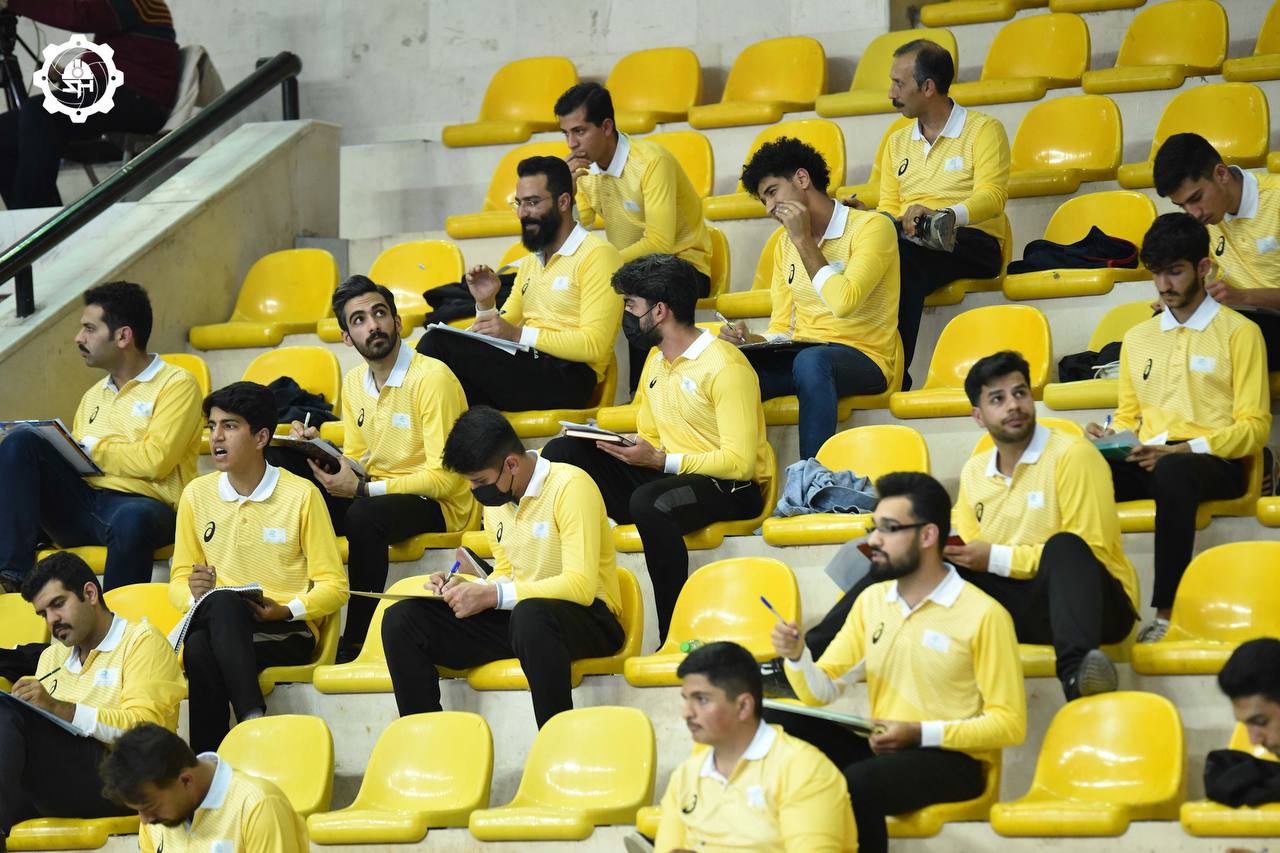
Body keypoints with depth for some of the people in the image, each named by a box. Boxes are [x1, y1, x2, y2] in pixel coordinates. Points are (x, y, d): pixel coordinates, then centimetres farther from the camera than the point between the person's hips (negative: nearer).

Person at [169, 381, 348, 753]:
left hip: (288, 634, -3)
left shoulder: (301, 495, 1)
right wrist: (193, 592, -9)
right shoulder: (197, 495, 11)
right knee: (199, 649, -37)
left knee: (222, 603, -38)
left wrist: (287, 610, -16)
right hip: (218, 625, 3)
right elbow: (179, 581, 16)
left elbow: (333, 586, 2)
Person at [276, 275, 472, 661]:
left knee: (365, 514, -39)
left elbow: (444, 478, -20)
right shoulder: (355, 382, 8)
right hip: (374, 493, 7)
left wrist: (361, 489, -23)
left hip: (438, 506, -7)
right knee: (278, 460, -9)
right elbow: (357, 460, 15)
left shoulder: (432, 378, -16)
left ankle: (357, 641, -29)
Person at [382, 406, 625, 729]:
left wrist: (492, 595, -25)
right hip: (516, 616, 7)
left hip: (587, 618, -7)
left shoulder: (569, 486, -15)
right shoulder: (495, 499, 10)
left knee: (529, 615, -43)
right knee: (400, 620, -9)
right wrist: (466, 589, -2)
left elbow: (581, 585, -23)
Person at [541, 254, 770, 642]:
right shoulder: (655, 362, 14)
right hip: (667, 477, 9)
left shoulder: (725, 366, -15)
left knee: (650, 501, -41)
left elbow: (740, 462, -21)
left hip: (731, 491, -9)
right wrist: (628, 449, -1)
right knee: (562, 452, -3)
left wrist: (661, 461, -25)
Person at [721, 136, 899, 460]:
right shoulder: (786, 243, 18)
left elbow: (843, 302, -21)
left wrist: (805, 241, -12)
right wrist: (748, 340, -4)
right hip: (800, 354, 6)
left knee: (810, 361, -40)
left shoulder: (871, 228, -6)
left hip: (863, 358, -6)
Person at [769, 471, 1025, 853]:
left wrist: (920, 733, -19)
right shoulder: (871, 600, 10)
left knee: (856, 783, -36)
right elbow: (822, 693, 10)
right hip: (880, 750, 6)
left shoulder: (983, 614, -10)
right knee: (772, 724, -15)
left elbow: (1009, 723, -10)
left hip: (951, 759, -6)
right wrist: (796, 657, -12)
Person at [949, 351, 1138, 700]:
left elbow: (1092, 551, -13)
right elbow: (968, 550, 20)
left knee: (1065, 547, -39)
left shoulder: (1072, 455, -6)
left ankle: (1075, 668, -58)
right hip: (1014, 606, 5)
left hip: (1097, 603, -5)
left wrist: (998, 558, -13)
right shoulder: (974, 471, 14)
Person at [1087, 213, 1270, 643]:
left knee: (1172, 474, -42)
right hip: (1146, 462, 5)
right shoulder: (1137, 339, 24)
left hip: (1215, 464, -4)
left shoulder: (1238, 332, 7)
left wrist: (1184, 450, -14)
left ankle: (1167, 614, -44)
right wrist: (1110, 436, 1)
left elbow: (1254, 427, 0)